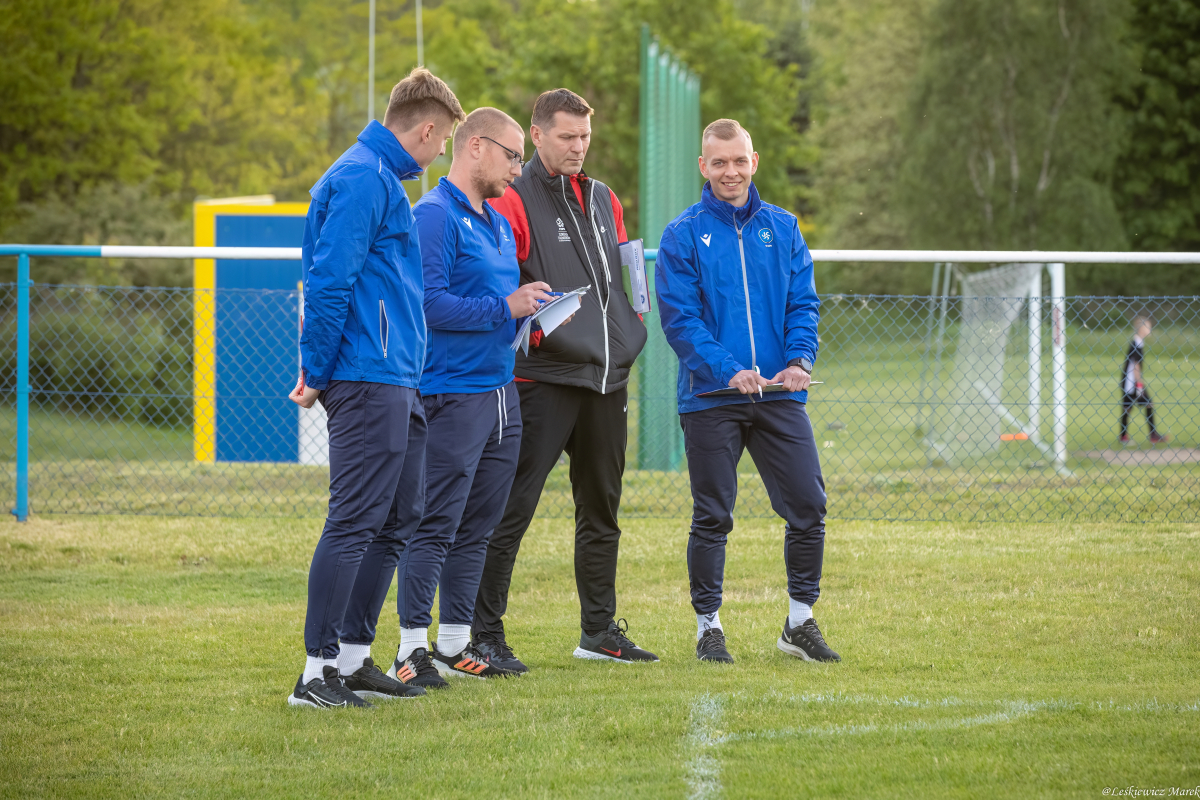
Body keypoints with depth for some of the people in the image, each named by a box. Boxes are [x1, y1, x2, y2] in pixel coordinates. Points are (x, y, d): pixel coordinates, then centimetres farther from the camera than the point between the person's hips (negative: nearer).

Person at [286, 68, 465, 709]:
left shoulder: (378, 177, 21)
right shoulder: (363, 180, -12)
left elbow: (328, 281, 23)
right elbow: (330, 281, -18)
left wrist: (319, 369, 18)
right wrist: (318, 373, -15)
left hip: (396, 384, 10)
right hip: (368, 383, -10)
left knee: (399, 517, 12)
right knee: (355, 519, -9)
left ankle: (353, 658, 18)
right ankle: (318, 672, -8)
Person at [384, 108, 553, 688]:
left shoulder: (499, 225, 20)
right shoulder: (434, 216, -10)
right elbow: (428, 302, -20)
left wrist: (533, 309, 7)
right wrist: (504, 307, -16)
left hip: (501, 391, 9)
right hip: (452, 394, -9)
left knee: (476, 527, 11)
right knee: (434, 526, -9)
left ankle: (456, 645, 17)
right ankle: (412, 651, -7)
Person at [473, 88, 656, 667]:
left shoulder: (604, 200, 17)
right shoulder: (514, 201, -6)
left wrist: (629, 333, 14)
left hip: (606, 379, 8)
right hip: (544, 378, -8)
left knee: (601, 510, 15)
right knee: (512, 508, -10)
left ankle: (600, 630, 25)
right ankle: (484, 634, -8)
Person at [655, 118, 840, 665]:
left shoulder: (783, 229, 10)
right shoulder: (683, 236, -1)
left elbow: (803, 303, 8)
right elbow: (680, 317, -7)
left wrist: (800, 360, -11)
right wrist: (728, 371, -20)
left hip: (780, 395, 3)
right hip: (710, 398, -3)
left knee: (808, 505, 0)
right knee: (712, 517, 2)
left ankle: (801, 622, 13)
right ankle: (708, 626, 13)